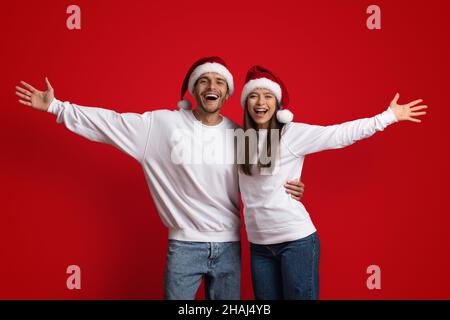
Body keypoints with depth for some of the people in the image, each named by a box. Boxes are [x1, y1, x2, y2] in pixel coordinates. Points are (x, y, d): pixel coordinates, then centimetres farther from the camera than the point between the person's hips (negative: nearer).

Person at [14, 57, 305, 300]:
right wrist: (55, 106, -3)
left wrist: (283, 186, -8)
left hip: (228, 246, 3)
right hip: (184, 245, -2)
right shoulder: (163, 123, -5)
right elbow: (110, 122, -3)